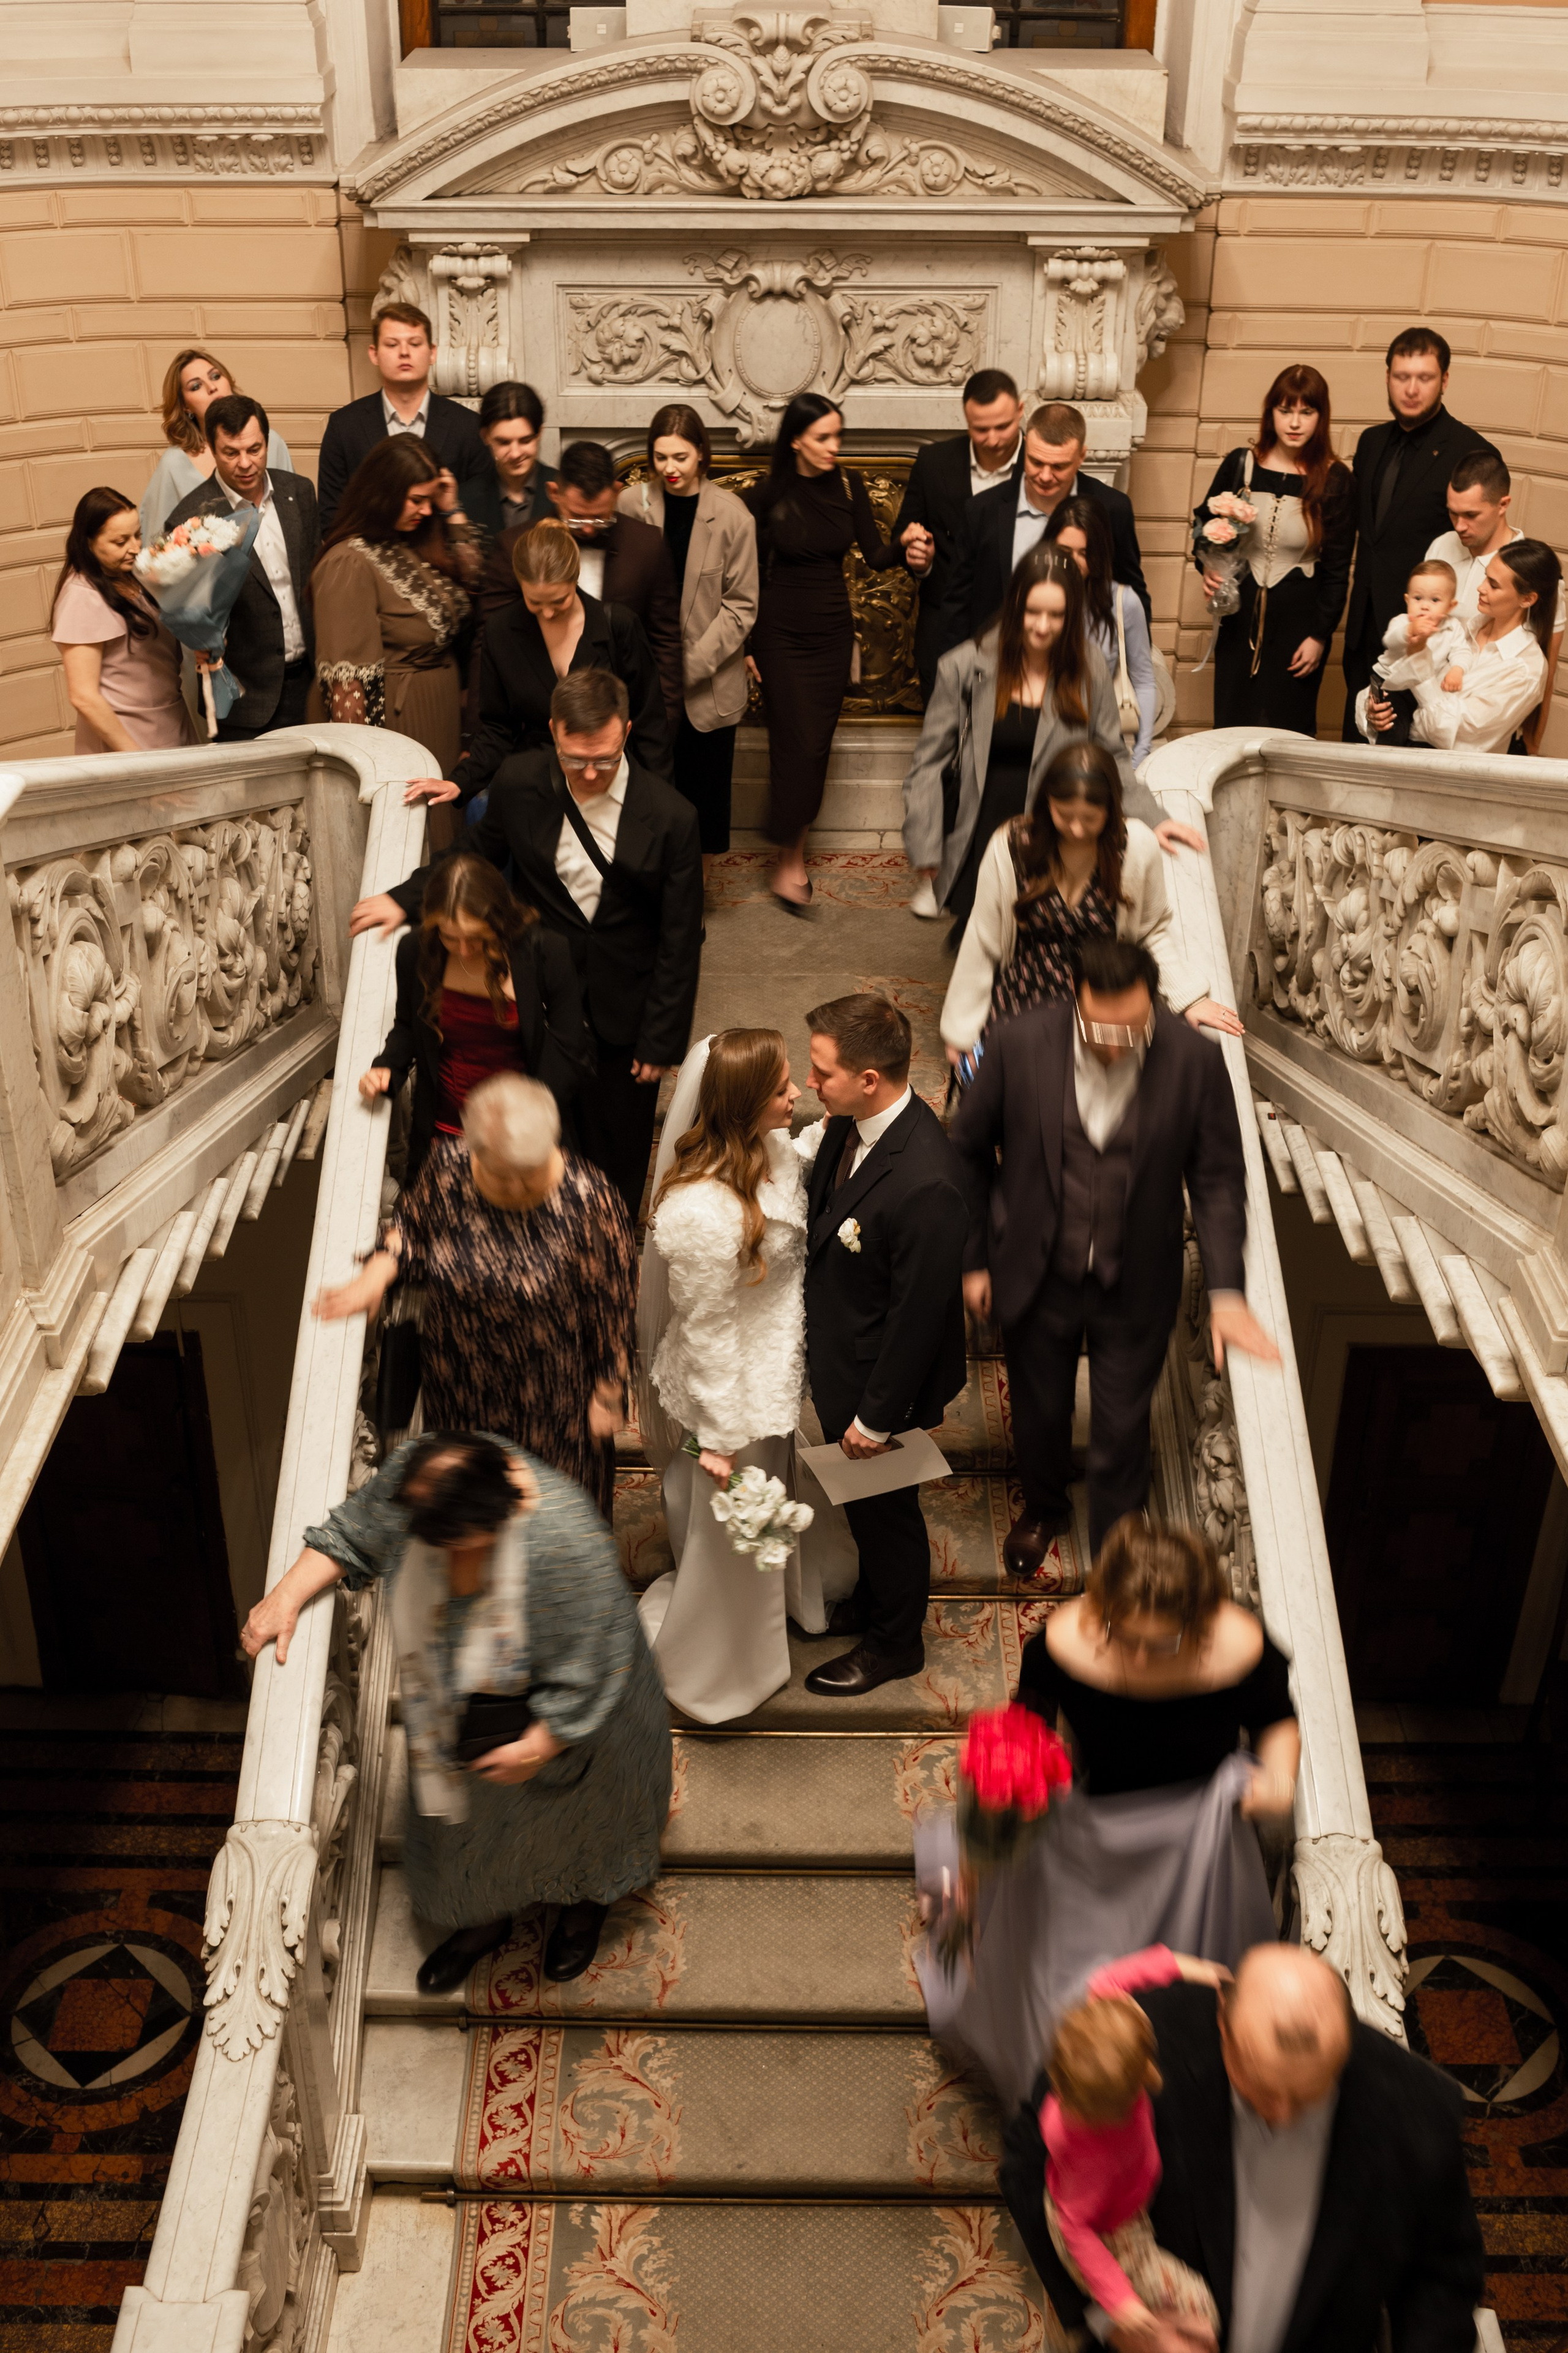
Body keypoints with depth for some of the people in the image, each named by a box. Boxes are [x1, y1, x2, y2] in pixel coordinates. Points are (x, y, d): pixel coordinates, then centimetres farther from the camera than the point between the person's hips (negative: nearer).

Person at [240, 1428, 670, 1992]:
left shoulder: (567, 1542, -44)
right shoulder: (412, 1473, -30)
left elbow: (589, 1671, -31)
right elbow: (353, 1534, -9)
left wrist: (538, 1748, -23)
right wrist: (289, 1594, -21)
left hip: (550, 1713, -4)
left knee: (569, 1807, 28)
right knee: (468, 1808, 28)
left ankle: (583, 1899, 62)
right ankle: (484, 1917, 60)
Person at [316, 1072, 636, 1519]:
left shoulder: (587, 1198, -28)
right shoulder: (443, 1177, -20)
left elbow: (614, 1302, -15)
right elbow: (410, 1225, 4)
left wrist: (609, 1391, -8)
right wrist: (378, 1272, -15)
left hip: (552, 1393, -3)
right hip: (461, 1383, 3)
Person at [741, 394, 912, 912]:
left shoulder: (849, 485, 0)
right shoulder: (767, 494, -10)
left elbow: (873, 554, -1)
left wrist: (904, 549, -24)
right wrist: (745, 644, -2)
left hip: (833, 631, 4)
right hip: (781, 632, -4)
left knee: (817, 744, 8)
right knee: (796, 743, -7)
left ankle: (794, 851, 21)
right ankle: (788, 863, 4)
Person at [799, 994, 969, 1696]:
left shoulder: (926, 1185, -37)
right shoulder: (849, 1124, -12)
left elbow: (918, 1315, -27)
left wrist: (874, 1420, -18)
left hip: (881, 1373, -7)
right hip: (832, 1354, 7)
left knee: (883, 1507, 18)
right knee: (859, 1502, 30)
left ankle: (894, 1642, 44)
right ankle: (872, 1595, 56)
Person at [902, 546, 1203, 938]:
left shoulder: (1088, 669, 1)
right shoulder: (964, 668, -3)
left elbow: (1111, 759, 9)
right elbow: (928, 764, 3)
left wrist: (1153, 819, -3)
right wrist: (925, 848, -2)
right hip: (984, 848, -1)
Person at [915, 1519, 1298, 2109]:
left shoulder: (1243, 1652, -28)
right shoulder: (1061, 1645, -29)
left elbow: (1278, 1719, -3)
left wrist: (1280, 1775, -25)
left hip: (1197, 1849, 1)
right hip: (1092, 1838, 0)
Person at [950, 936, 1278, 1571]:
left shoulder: (1195, 1059, -20)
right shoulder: (1018, 1046, -22)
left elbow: (1217, 1178, -8)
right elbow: (969, 1151, -6)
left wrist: (1227, 1292, -14)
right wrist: (973, 1258, 0)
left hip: (1135, 1287, -1)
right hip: (1038, 1276, 1)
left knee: (1122, 1432, 12)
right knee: (1039, 1412, 24)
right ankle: (1044, 1509, 56)